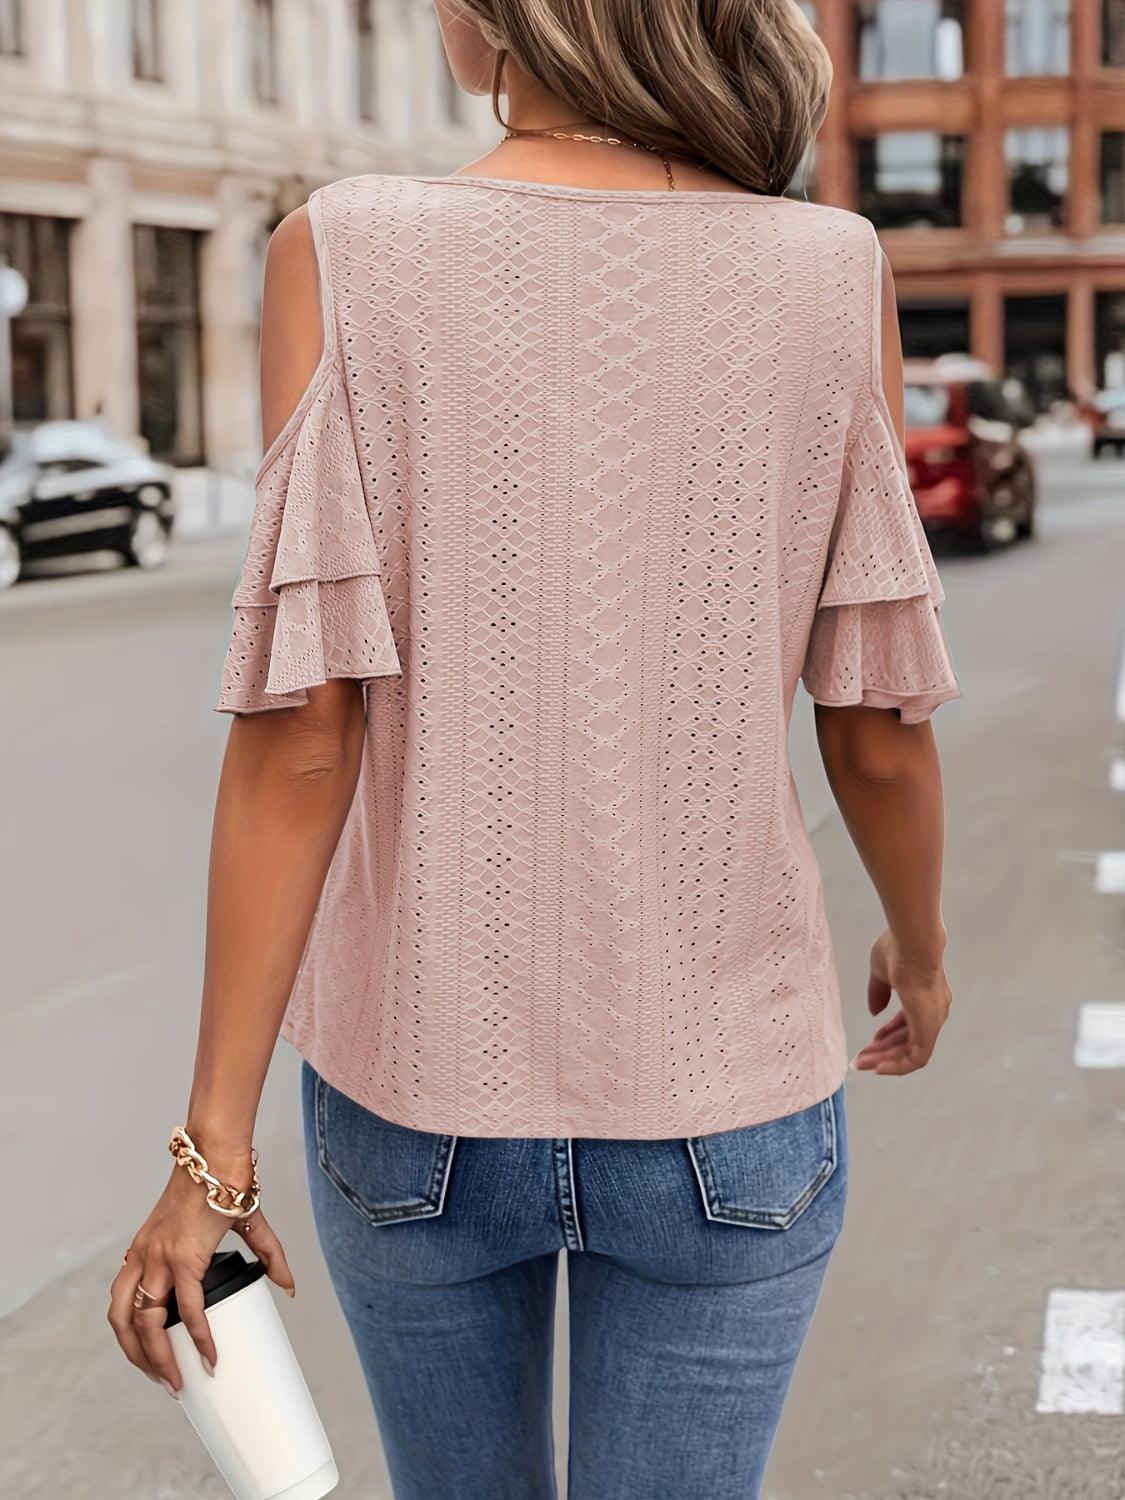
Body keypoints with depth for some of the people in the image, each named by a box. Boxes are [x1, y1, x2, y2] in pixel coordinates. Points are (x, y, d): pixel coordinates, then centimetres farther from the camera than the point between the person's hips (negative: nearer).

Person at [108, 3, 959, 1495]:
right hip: (720, 1096, 0)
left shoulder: (346, 256, -13)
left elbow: (301, 734, -16)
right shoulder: (833, 274, -9)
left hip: (421, 1088, 1)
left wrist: (213, 1146, -9)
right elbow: (880, 732, -4)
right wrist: (922, 951, 17)